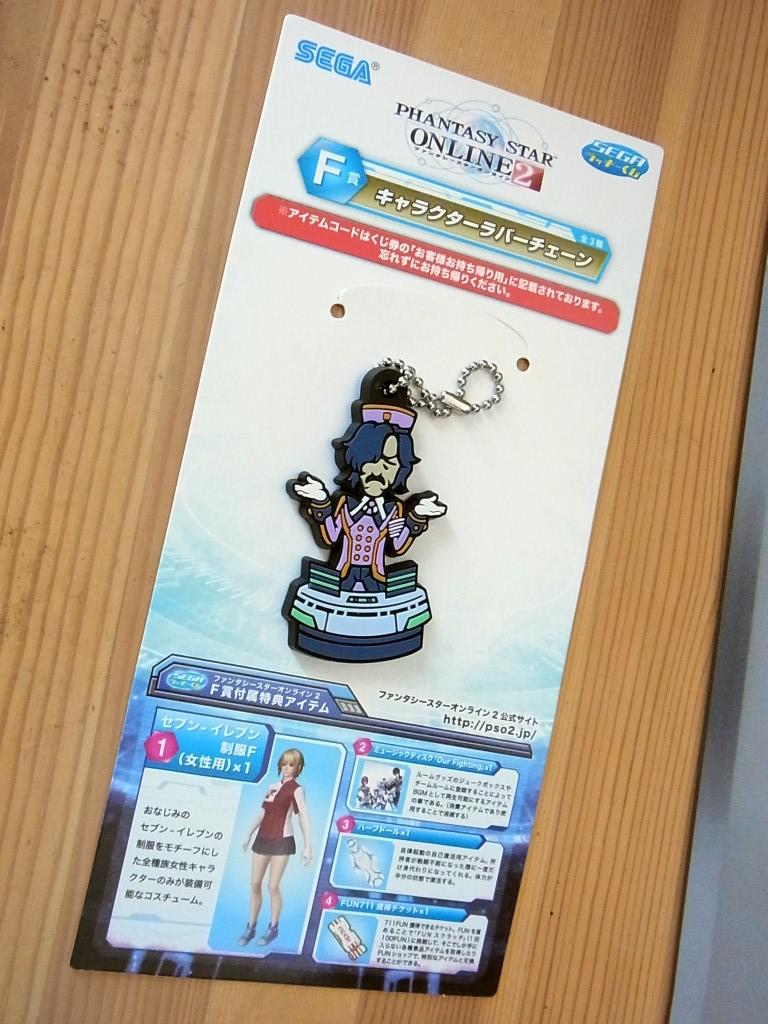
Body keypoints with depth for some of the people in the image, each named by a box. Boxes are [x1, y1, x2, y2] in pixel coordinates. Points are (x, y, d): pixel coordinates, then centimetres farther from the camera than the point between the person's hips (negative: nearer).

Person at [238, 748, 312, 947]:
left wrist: (308, 847, -19)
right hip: (262, 839, 6)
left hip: (282, 841, -6)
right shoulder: (273, 787, 13)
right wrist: (249, 834, 22)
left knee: (273, 886, -3)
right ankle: (251, 927, 17)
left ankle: (273, 928, 13)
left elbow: (303, 818, -12)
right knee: (255, 884, 7)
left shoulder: (296, 790, -6)